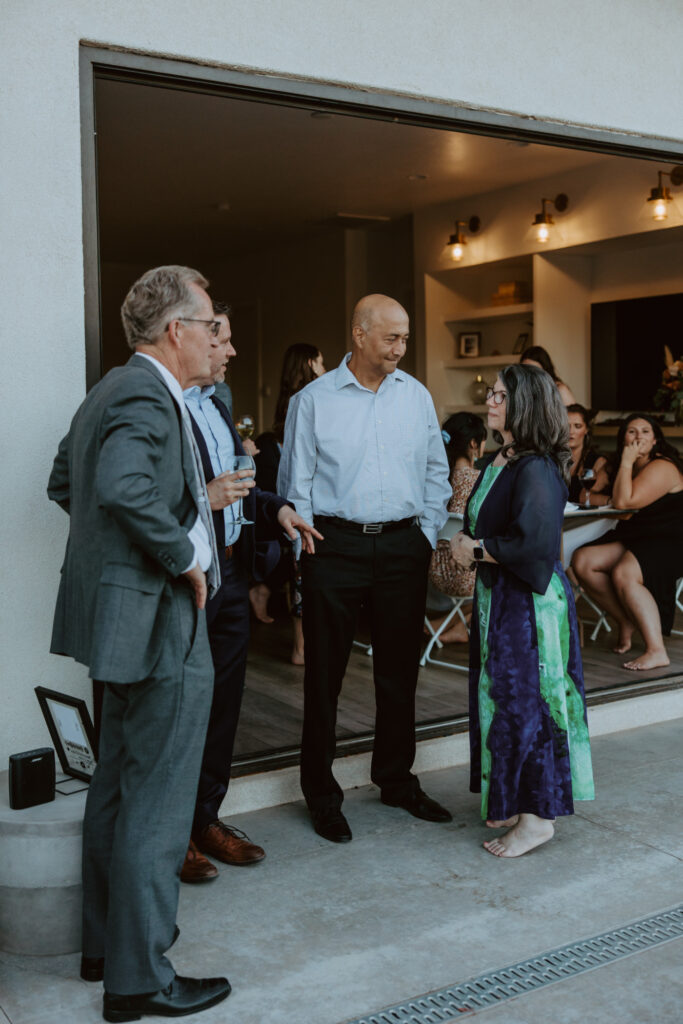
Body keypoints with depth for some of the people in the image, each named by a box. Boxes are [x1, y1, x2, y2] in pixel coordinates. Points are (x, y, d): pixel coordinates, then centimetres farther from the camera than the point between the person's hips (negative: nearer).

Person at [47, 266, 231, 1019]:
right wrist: (182, 557, -21)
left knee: (116, 786, 20)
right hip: (159, 619, -11)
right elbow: (124, 487, -34)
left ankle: (104, 944, 35)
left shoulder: (112, 389, 14)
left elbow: (64, 482, 21)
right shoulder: (147, 395, -18)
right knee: (156, 801, -1)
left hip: (123, 616, 11)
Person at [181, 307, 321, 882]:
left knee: (223, 704, 15)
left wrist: (276, 509, 7)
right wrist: (202, 500, -26)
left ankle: (207, 818, 30)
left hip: (231, 577, 9)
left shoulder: (216, 404, 15)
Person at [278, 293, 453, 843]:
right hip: (336, 545, -3)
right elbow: (296, 481, 3)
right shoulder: (313, 400, -1)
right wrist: (306, 541, -4)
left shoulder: (417, 396, 9)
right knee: (324, 672, 2)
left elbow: (436, 472, 14)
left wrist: (429, 534, 7)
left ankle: (397, 779, 29)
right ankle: (322, 794, 16)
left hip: (403, 545, 3)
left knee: (399, 668, 12)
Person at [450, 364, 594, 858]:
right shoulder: (497, 461, 10)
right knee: (501, 699, 15)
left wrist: (477, 552, -14)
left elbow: (533, 543, -27)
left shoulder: (536, 470, -19)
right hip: (497, 596, 9)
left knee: (525, 701, -1)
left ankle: (538, 817, 11)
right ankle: (513, 801, 29)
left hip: (529, 601, -9)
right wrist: (465, 542, -1)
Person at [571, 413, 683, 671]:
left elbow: (624, 502, -21)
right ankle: (626, 622, -1)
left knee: (624, 573, -37)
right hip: (633, 540, 9)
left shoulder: (662, 467, -13)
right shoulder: (632, 466, 17)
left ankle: (657, 650, -29)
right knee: (582, 560, -13)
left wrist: (627, 462, -12)